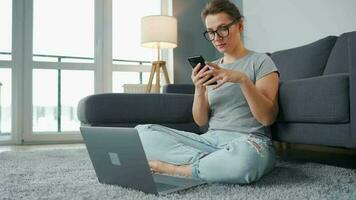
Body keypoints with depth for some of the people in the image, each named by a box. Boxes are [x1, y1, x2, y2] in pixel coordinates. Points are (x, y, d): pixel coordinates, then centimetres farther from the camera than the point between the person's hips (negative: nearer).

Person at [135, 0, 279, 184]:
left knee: (242, 158, -43)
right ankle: (211, 163, -15)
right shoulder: (211, 68, 16)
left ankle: (174, 167, -17)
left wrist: (242, 79, -19)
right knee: (142, 132, -13)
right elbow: (201, 121, 10)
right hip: (210, 140, 4)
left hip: (249, 142, -4)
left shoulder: (260, 61, 3)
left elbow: (267, 118, -7)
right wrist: (199, 89, -9)